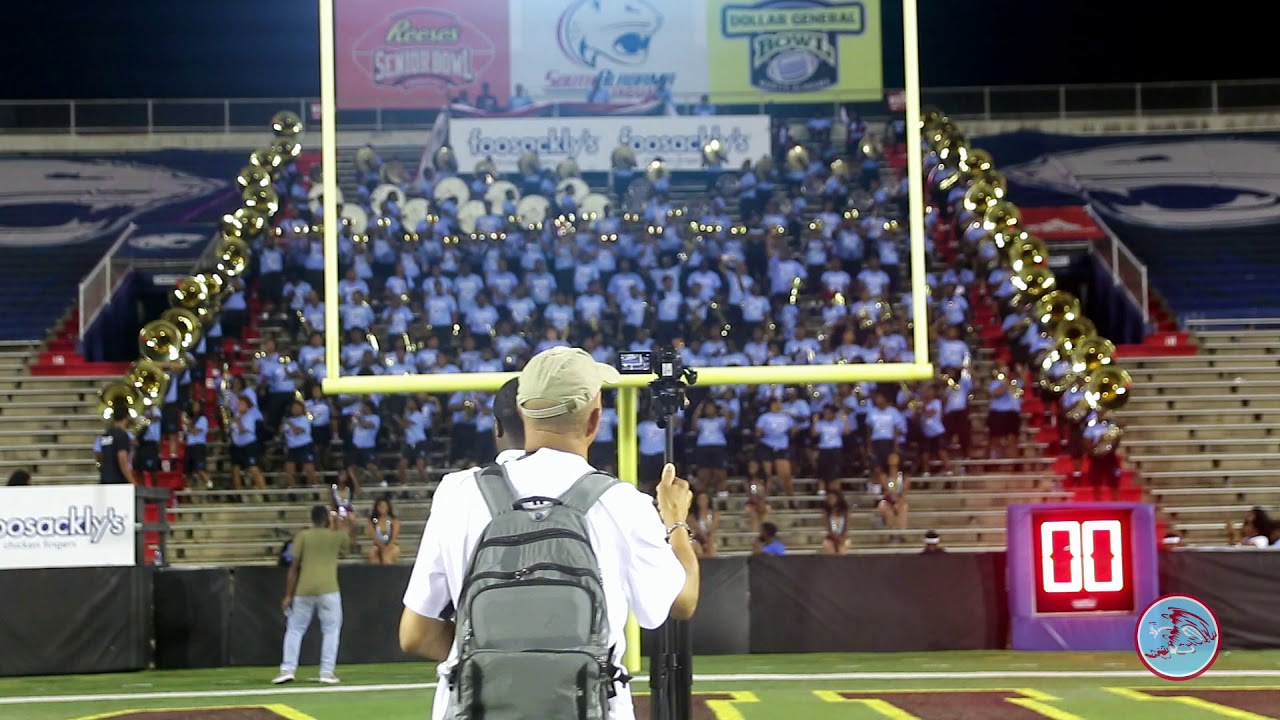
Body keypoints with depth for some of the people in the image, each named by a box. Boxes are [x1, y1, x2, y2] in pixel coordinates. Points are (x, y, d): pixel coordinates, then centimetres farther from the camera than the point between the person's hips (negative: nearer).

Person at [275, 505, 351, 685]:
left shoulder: (303, 536, 5)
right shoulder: (337, 536, 6)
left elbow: (294, 567, 1)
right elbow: (347, 545, 30)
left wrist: (288, 595, 2)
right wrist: (343, 527, 40)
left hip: (304, 590, 1)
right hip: (328, 589, -1)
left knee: (295, 630, 11)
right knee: (331, 630, 10)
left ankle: (287, 670, 1)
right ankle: (327, 672, 1)